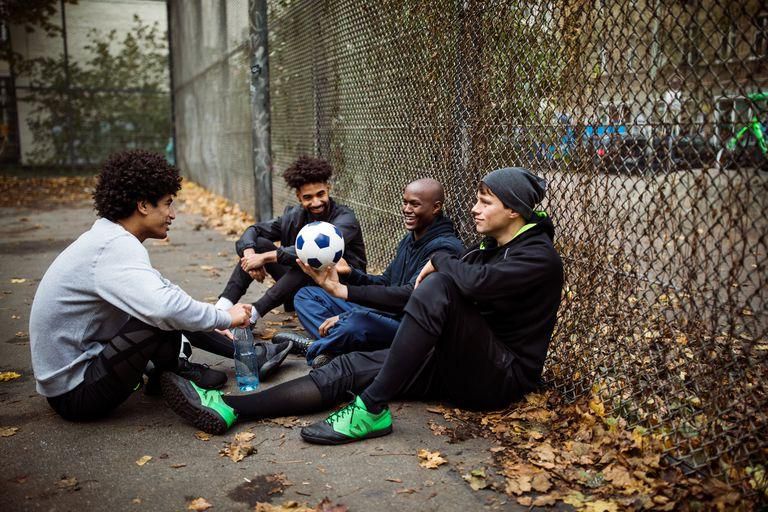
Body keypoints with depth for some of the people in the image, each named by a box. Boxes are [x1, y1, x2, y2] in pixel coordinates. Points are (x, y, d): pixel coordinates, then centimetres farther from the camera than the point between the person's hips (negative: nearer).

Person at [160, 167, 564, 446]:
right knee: (351, 367, -8)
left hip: (500, 376, -8)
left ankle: (371, 410, -26)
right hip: (458, 365, 8)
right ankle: (228, 408, -16)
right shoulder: (488, 249, 15)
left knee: (438, 286, -30)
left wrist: (440, 260, -13)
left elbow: (477, 282, -34)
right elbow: (410, 294, 13)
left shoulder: (540, 257, -11)